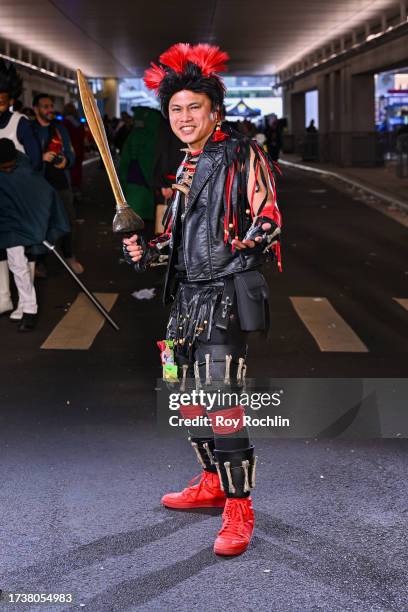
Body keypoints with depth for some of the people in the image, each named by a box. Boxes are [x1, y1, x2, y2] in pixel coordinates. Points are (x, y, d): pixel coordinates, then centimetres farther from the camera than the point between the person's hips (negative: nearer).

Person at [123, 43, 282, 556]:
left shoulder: (242, 157, -5)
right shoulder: (186, 168, 18)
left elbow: (268, 224, -9)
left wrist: (234, 256, -20)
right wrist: (147, 251, 8)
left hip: (225, 295, -8)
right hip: (187, 296, 9)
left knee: (221, 400, -12)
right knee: (187, 394, 14)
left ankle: (239, 508, -1)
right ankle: (213, 484, 31)